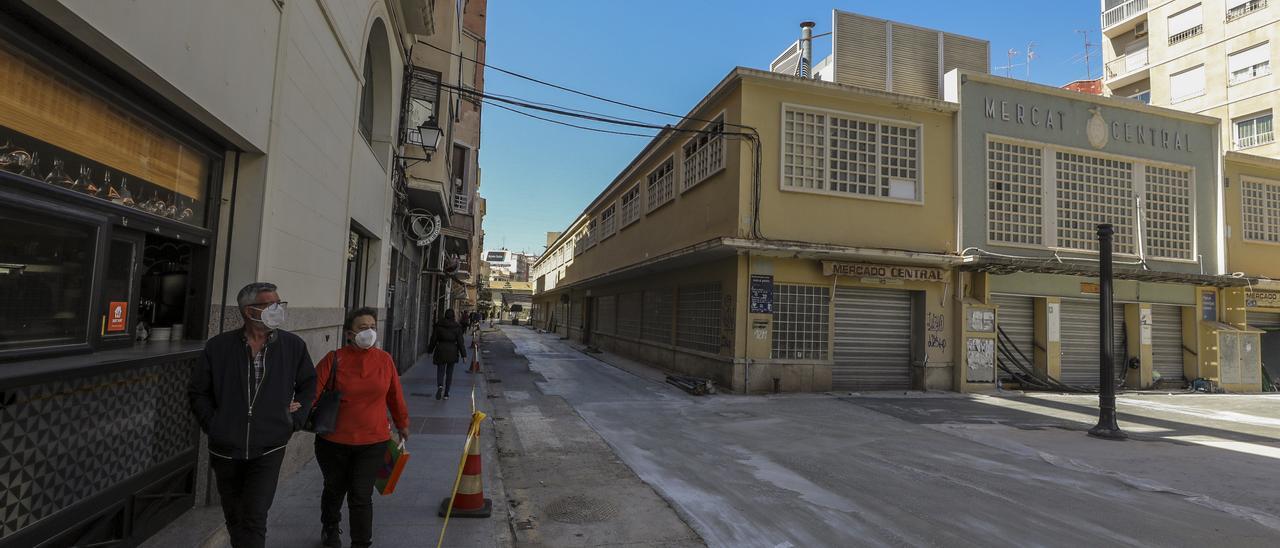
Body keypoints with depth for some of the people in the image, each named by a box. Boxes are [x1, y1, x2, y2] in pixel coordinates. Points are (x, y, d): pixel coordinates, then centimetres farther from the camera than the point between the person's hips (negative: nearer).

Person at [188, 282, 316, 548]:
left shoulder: (294, 346, -5)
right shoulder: (218, 347, -6)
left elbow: (308, 384, 9)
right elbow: (197, 391, 8)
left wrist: (295, 422, 2)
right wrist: (212, 424, 0)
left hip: (268, 450, -2)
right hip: (225, 450, 2)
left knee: (254, 519, -8)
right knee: (234, 519, 18)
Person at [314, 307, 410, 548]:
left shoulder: (385, 360, -3)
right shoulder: (334, 359, -10)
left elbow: (395, 396, 6)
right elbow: (314, 391, -15)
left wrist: (402, 424, 17)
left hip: (373, 443, 0)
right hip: (334, 442, 0)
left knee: (361, 496, -1)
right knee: (335, 489, 23)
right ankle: (330, 528, 51)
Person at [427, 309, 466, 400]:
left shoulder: (438, 325, -2)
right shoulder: (457, 327, -4)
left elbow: (433, 339, 3)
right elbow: (460, 341, -5)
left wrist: (430, 350, 16)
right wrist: (463, 354, -1)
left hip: (440, 351, 0)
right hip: (452, 351, 0)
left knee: (440, 371, 5)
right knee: (449, 373, 11)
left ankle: (440, 386, -24)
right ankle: (446, 394, 14)